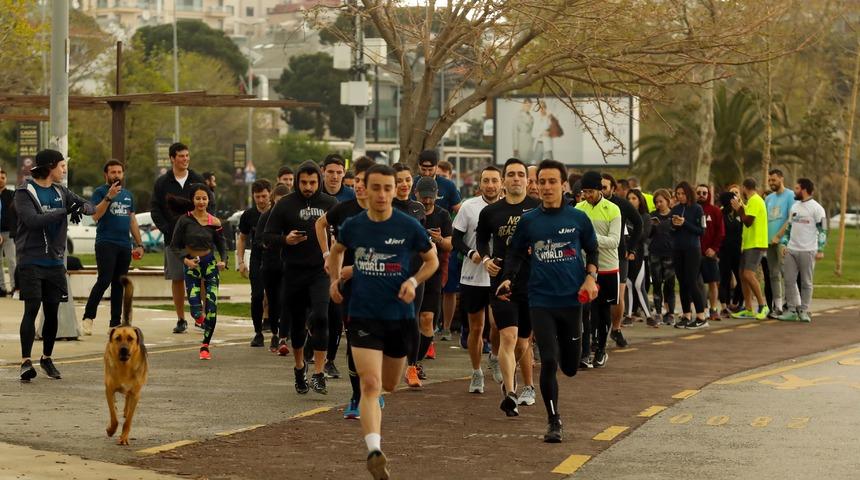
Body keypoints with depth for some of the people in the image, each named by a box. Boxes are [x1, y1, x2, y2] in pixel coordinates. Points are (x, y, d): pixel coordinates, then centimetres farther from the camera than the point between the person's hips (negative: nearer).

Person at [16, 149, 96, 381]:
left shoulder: (60, 191, 12)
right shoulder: (25, 192, -7)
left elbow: (91, 207, 12)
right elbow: (32, 220, -21)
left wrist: (82, 207, -12)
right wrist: (64, 211, -22)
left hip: (55, 261, 6)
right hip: (31, 261, -6)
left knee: (52, 311, 8)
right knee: (31, 309, -11)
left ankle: (47, 358, 21)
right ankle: (26, 361, -10)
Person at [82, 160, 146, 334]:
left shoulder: (128, 194, 18)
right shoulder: (100, 192, -1)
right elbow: (95, 215, -14)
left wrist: (139, 244, 17)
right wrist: (109, 197, -22)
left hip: (125, 245, 6)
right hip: (106, 243, -6)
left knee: (119, 284, 6)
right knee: (104, 280, -16)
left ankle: (115, 323, 8)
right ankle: (88, 317, -8)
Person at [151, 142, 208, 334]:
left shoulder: (197, 180, 6)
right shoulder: (162, 183, 5)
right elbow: (155, 210, 5)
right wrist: (167, 230, -7)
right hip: (173, 238, 0)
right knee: (177, 280, 3)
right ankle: (181, 320, 9)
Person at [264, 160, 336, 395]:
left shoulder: (330, 204, 4)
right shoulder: (285, 205, 0)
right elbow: (268, 235, 3)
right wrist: (286, 240, -17)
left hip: (321, 270, -1)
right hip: (294, 271, 1)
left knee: (320, 318, -18)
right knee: (297, 322, 12)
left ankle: (318, 373, -15)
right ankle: (299, 366, 36)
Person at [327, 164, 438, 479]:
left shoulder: (409, 226, -6)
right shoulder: (353, 225, -1)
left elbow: (432, 260, 7)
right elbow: (337, 250, 22)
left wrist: (414, 281, -10)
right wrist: (334, 279, 7)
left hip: (400, 315, 1)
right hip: (363, 316, -1)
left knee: (388, 386, 18)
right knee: (370, 385, -17)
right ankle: (374, 451, -25)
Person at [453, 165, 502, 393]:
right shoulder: (469, 206, -1)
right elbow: (456, 238, 1)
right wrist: (471, 253, -16)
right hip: (472, 277, 0)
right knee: (476, 328, 8)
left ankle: (495, 357, 16)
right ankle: (476, 373, 23)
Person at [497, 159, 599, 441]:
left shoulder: (578, 218, 1)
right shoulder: (528, 221, 2)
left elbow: (592, 250, 13)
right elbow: (515, 254, 13)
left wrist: (590, 277, -3)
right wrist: (508, 279, -3)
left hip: (571, 300, 1)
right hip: (541, 301, -1)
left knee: (570, 367, 9)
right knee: (549, 362, -11)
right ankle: (554, 422, 3)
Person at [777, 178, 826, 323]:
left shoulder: (816, 208, -6)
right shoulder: (794, 207, 14)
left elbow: (822, 230, -8)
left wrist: (820, 250, -14)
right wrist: (784, 244, 12)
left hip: (807, 251, -6)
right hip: (791, 250, 6)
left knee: (806, 282, 1)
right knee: (789, 281, 3)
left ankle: (803, 311, 7)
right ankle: (792, 310, 8)